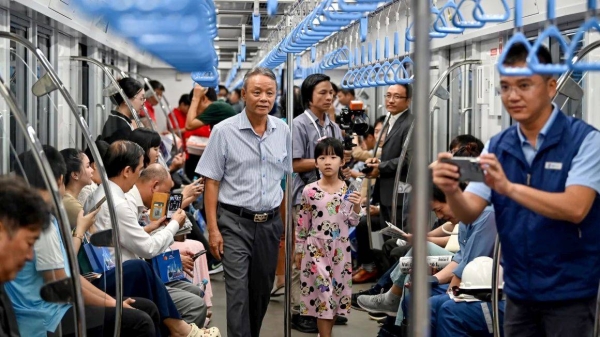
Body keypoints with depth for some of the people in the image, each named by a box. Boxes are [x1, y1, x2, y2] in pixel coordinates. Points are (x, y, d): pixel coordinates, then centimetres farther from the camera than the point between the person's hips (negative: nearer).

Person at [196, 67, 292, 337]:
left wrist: (286, 224, 11)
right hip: (235, 222, -4)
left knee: (262, 291, 13)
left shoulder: (283, 131, 6)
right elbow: (211, 182, -6)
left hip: (270, 223, 4)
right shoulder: (224, 131, -7)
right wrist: (213, 229, -11)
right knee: (238, 292, -8)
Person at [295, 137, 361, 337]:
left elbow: (352, 222, 3)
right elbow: (302, 223, 1)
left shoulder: (348, 190, -1)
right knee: (323, 292, -4)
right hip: (316, 249, -2)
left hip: (340, 250, 2)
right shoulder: (309, 191, -5)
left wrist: (356, 206, -15)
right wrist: (299, 251, 4)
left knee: (337, 291, 9)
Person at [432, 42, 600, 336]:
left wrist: (509, 188, -35)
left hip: (569, 291, -4)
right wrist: (451, 191, -27)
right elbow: (469, 213, -4)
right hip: (519, 290, 4)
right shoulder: (497, 146, 2)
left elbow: (575, 208, -23)